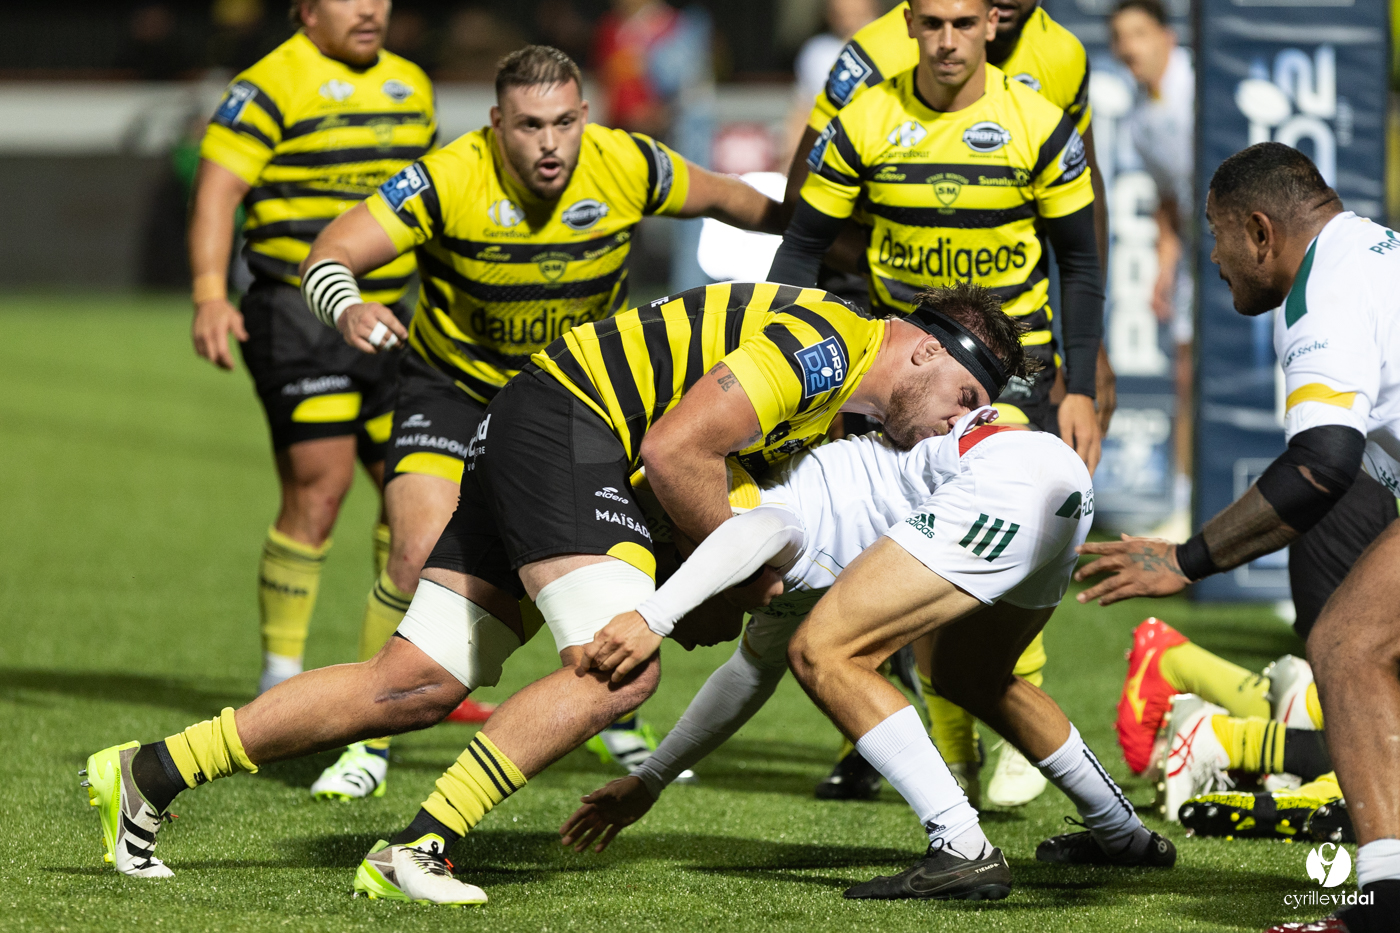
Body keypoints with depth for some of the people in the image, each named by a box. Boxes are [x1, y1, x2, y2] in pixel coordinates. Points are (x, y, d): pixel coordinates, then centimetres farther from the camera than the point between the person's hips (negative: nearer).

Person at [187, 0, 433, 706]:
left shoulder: (410, 85, 14)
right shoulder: (274, 85, -9)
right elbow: (216, 190, -16)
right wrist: (209, 295, -27)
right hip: (299, 321, -7)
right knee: (319, 492, -12)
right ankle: (280, 678, 1)